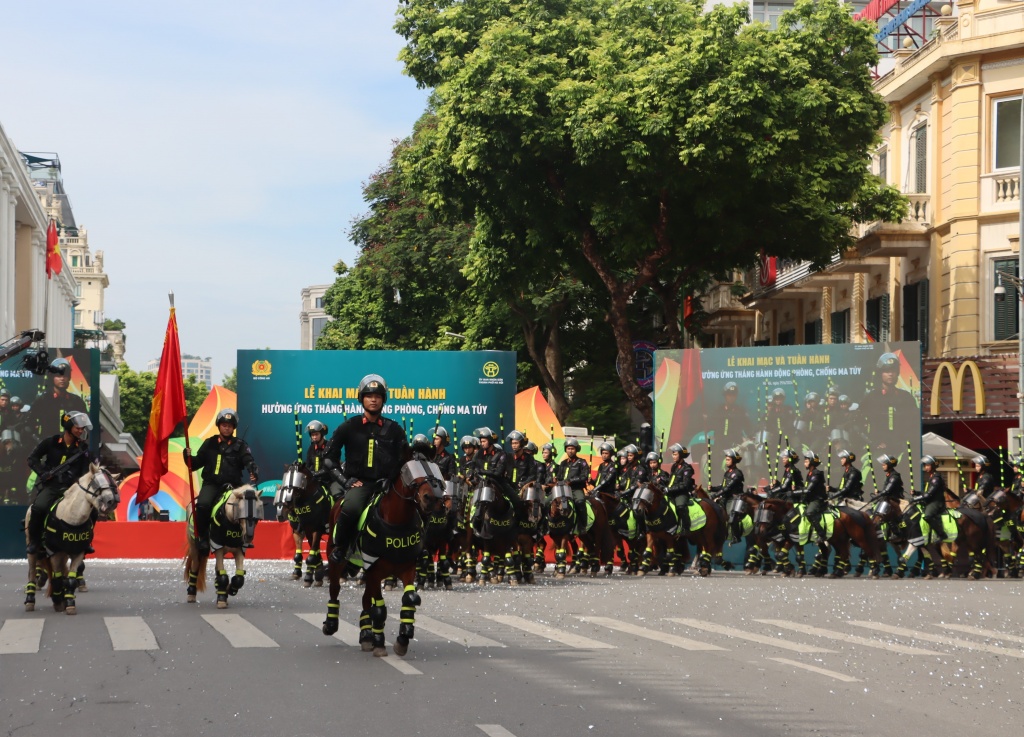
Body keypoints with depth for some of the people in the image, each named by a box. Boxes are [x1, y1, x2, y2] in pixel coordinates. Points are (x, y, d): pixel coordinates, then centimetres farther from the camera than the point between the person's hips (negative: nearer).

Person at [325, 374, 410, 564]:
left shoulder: (393, 429, 12)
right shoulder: (350, 427, 8)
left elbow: (404, 459, 16)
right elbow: (330, 455, 11)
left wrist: (391, 479, -1)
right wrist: (344, 479, -1)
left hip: (383, 484, 2)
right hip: (358, 482, -2)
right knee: (350, 508, -34)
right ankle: (339, 549, -14)